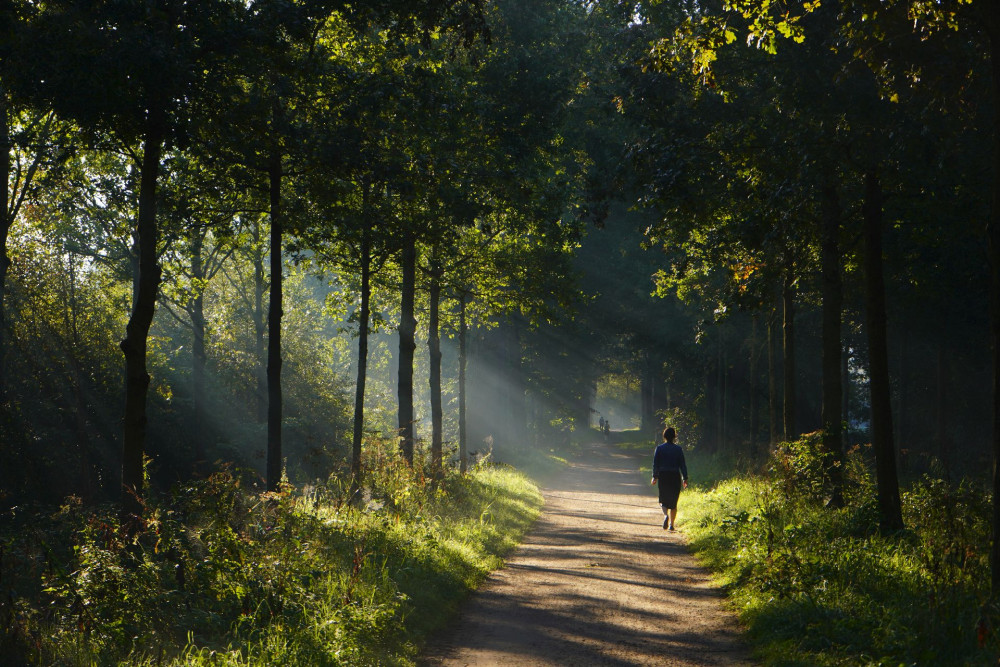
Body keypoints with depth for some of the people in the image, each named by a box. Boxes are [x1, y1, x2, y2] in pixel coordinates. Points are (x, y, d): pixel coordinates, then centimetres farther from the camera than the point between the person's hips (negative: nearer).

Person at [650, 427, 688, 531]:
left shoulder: (659, 448, -1)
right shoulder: (678, 449, 0)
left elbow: (655, 464, -2)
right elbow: (682, 465, 0)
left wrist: (655, 477, 5)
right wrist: (685, 478, 4)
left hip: (663, 476, 0)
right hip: (675, 476, 0)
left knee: (663, 500, 9)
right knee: (673, 502, 9)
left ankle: (665, 514, -22)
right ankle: (671, 524, 6)